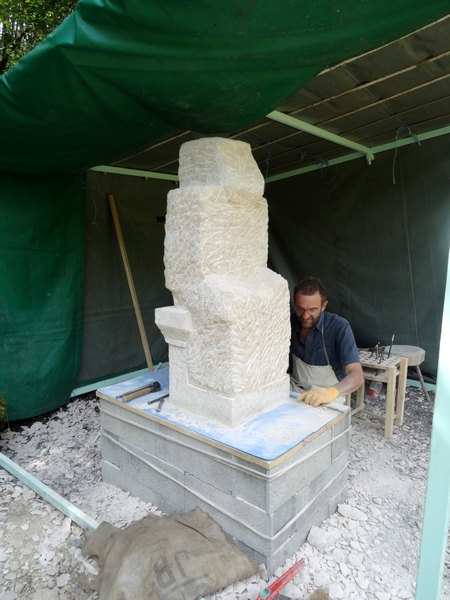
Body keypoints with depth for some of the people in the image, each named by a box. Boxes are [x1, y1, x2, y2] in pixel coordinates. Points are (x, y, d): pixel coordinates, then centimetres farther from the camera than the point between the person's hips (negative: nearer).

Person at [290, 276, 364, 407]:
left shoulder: (339, 327, -19)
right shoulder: (289, 323, -7)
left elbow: (357, 375, -25)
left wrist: (331, 392, -44)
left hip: (327, 400, -2)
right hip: (294, 391, 3)